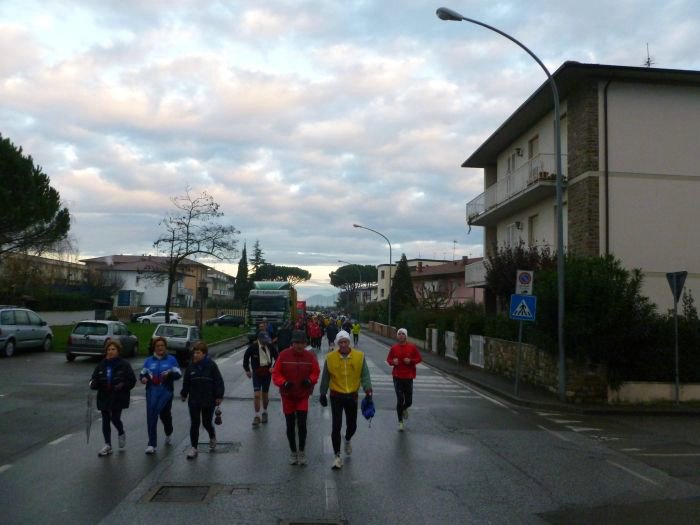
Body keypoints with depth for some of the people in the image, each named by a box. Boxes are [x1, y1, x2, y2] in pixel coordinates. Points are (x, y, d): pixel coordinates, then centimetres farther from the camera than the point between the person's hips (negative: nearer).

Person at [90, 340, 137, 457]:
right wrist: (93, 383, -13)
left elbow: (132, 380, -5)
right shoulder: (102, 365, 6)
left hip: (118, 398, -4)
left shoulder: (124, 364, -5)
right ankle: (108, 445, 18)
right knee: (105, 421, 7)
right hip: (104, 397, 4)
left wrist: (123, 385, -22)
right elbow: (94, 379, 9)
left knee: (115, 419, -7)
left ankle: (121, 434, 27)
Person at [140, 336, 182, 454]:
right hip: (152, 391, 2)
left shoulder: (171, 359, 4)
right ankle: (152, 444, 0)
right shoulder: (149, 361, 11)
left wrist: (169, 374, -21)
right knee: (151, 416, -5)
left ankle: (169, 433, 39)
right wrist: (143, 378, -10)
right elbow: (142, 373, 14)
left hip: (166, 391, -1)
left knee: (165, 414, 7)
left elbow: (178, 374, -1)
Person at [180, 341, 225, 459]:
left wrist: (219, 396, -10)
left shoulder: (211, 365, -12)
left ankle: (212, 437, 39)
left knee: (206, 423, 8)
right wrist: (184, 394, 19)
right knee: (194, 424, 2)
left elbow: (219, 381, -9)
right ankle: (194, 448, 11)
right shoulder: (191, 366, -2)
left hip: (208, 400, -3)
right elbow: (186, 382, 12)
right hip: (194, 401, 3)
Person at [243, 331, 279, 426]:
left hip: (267, 373, 2)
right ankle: (257, 416, 2)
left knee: (265, 395, 13)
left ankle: (265, 413, 33)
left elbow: (276, 357, 6)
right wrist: (247, 370, 2)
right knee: (257, 395, -8)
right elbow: (246, 357, 2)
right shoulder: (253, 347, -15)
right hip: (256, 373, -2)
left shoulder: (270, 346, -10)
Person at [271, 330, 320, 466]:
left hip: (303, 395, 0)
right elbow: (276, 374, -6)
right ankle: (293, 452, 28)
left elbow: (316, 372, 3)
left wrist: (310, 380, -17)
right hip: (287, 396, 0)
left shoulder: (310, 356, -8)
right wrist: (284, 383, -24)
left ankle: (302, 452, 15)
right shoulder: (283, 355, -12)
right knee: (290, 426, 10)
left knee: (302, 424, -6)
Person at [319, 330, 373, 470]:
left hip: (352, 396, 1)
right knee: (336, 426, -4)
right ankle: (337, 457, 8)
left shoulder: (359, 356, -8)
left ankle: (347, 441, 48)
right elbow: (325, 377, 3)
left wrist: (367, 388, -17)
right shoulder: (330, 357, -8)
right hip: (336, 396, -1)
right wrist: (323, 394, 7)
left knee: (352, 425, 13)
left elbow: (364, 375, -3)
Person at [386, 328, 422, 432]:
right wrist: (393, 361, -11)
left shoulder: (412, 347, -2)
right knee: (400, 400, -4)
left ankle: (405, 408, 42)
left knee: (409, 401, 5)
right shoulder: (394, 348, 1)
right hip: (397, 377, 0)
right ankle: (400, 422, 11)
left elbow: (419, 359, 3)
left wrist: (410, 361, -15)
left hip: (408, 377, 0)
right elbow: (388, 359, 11)